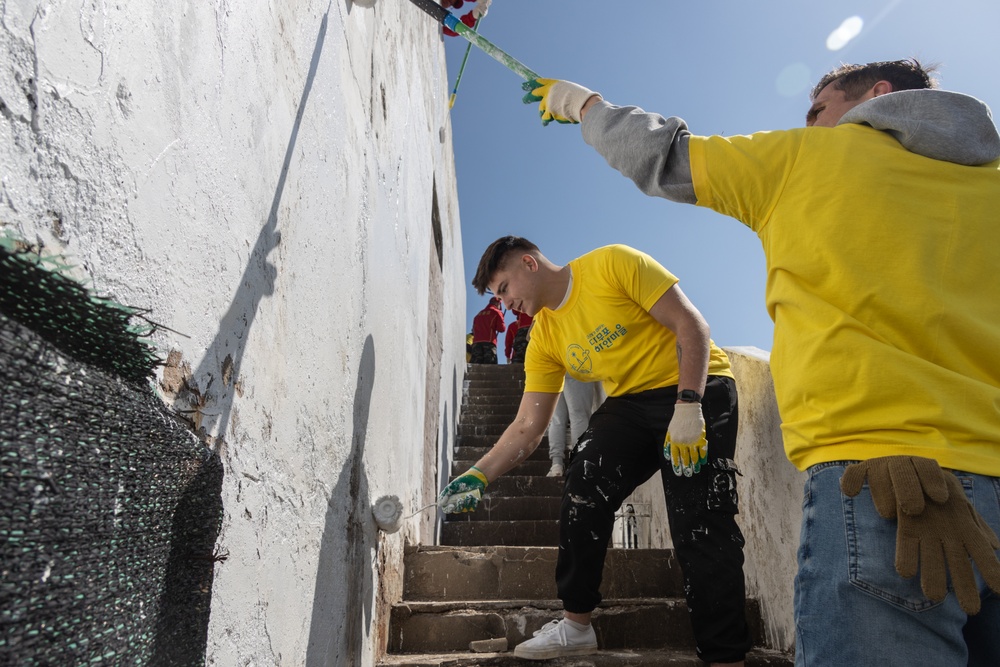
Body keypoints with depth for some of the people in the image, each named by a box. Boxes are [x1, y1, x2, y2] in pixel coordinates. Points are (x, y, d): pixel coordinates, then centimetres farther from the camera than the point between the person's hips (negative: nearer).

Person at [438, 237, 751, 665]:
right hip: (629, 402, 6)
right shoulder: (544, 338, 4)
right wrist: (478, 477, -6)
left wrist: (687, 406, -25)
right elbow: (527, 428, 3)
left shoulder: (613, 264, -13)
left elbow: (691, 325, -16)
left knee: (701, 526, -12)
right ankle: (576, 625, 8)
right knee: (581, 496, -9)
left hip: (697, 390, -5)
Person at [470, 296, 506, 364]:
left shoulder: (479, 314, 24)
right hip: (489, 342, -4)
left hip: (476, 342, 5)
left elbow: (473, 330, 22)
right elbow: (501, 329, 2)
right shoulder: (496, 312, 8)